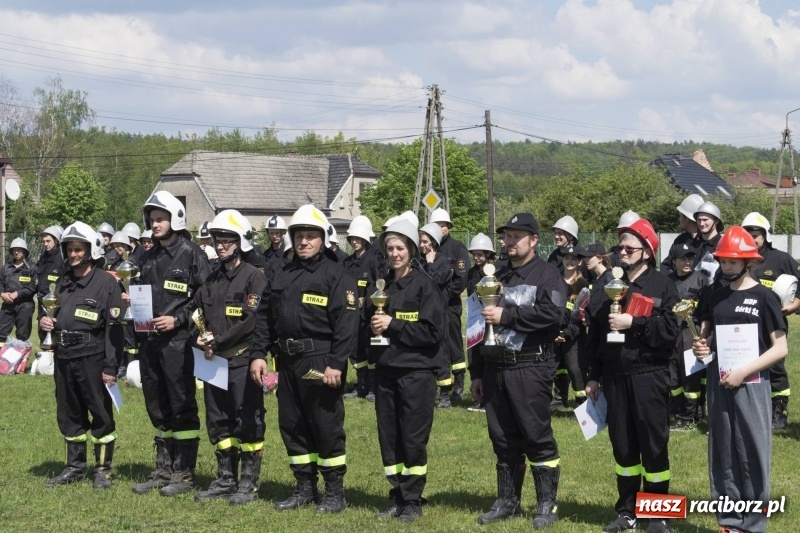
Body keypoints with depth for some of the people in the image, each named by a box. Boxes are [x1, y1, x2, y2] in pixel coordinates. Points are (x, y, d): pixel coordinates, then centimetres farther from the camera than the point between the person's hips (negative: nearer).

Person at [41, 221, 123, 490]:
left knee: (100, 415, 1)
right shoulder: (64, 282, 14)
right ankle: (75, 467, 25)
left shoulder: (106, 282, -7)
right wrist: (46, 322, 3)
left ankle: (103, 470, 10)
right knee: (69, 415, 14)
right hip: (64, 357, 7)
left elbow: (114, 327, -10)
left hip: (92, 358, -7)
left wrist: (111, 367, -14)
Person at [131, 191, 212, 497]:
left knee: (182, 408, -2)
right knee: (157, 408, 12)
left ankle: (184, 473, 4)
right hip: (149, 342, 7)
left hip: (178, 341, -7)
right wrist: (132, 300, 3)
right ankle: (163, 470, 21)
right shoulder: (149, 257, 15)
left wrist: (177, 319, -15)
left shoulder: (191, 254, -6)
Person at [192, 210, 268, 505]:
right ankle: (226, 480, 21)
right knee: (218, 422, 11)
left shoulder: (253, 277, -8)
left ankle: (249, 484, 3)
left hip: (242, 360, -7)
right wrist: (201, 338, -4)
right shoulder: (212, 279, 15)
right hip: (214, 360, 8)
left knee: (247, 422, -3)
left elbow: (252, 321, -17)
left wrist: (217, 342, -16)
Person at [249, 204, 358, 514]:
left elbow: (346, 322, -13)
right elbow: (265, 317, 14)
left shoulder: (336, 276, -6)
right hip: (288, 361, 7)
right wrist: (258, 354, 4)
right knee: (291, 425, 11)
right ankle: (305, 487, 22)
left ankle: (335, 492, 7)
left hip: (320, 362, -7)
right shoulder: (282, 277, 14)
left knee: (326, 426, -2)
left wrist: (336, 363, -19)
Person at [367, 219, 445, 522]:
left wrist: (393, 325, -15)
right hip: (385, 370, 6)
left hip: (416, 372, -6)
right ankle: (397, 498, 17)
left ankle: (413, 501, 9)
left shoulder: (425, 285, -7)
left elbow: (433, 331, -13)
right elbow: (370, 322, 19)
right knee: (388, 437, 8)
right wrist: (373, 324, -4)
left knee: (413, 439, -1)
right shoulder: (381, 285, 11)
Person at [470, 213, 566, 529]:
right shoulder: (498, 278, 19)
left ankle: (547, 504, 4)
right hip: (495, 369, 7)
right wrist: (477, 373, 17)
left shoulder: (547, 275, -2)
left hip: (530, 369, -6)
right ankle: (508, 502, 18)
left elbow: (552, 312, -21)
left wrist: (507, 315, -18)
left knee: (537, 437, -3)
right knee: (503, 439, 10)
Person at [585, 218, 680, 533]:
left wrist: (633, 323, -20)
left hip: (649, 377, -5)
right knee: (623, 445, 10)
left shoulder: (663, 286, -3)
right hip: (615, 377, 5)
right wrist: (593, 376, 9)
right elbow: (594, 334, 13)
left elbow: (671, 330, -15)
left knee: (654, 445, 0)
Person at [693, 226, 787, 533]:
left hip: (751, 383, -5)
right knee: (722, 451, 8)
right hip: (718, 381, 5)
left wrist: (743, 371, -15)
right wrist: (702, 347, -2)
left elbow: (780, 348, -8)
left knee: (753, 453, -3)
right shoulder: (716, 297, 9)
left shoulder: (764, 297, -5)